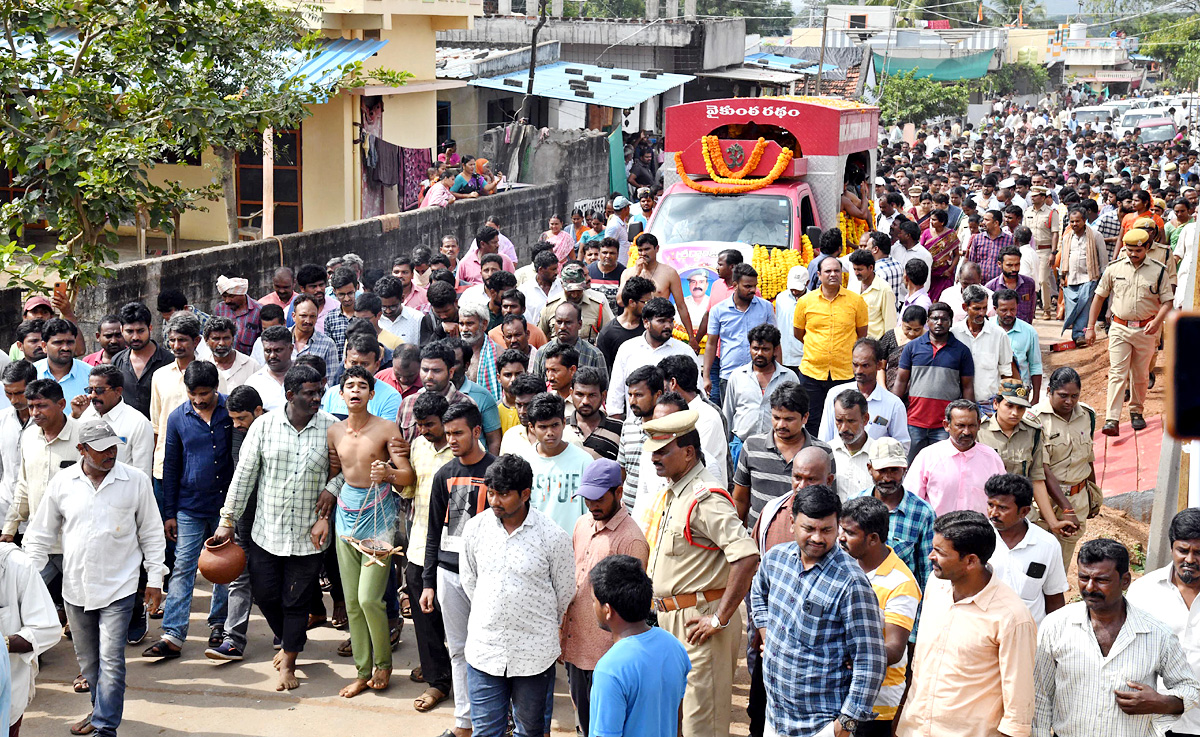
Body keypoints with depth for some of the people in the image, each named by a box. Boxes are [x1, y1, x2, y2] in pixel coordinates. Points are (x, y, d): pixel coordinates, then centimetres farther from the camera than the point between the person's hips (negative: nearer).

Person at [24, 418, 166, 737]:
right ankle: (101, 710, 36)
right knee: (87, 659, 15)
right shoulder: (61, 483, 0)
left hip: (118, 589, -3)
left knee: (111, 660, -9)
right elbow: (40, 536, 10)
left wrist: (155, 579, 1)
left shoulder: (136, 481, -5)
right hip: (75, 589, 3)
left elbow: (152, 534, 4)